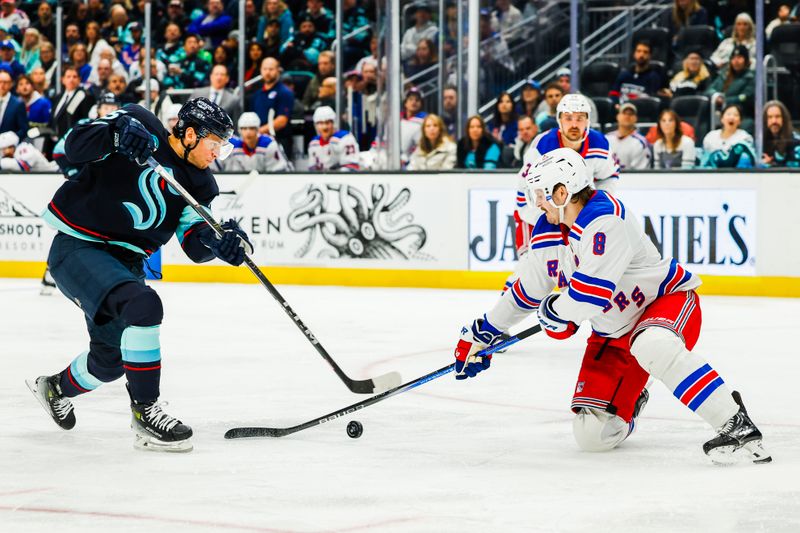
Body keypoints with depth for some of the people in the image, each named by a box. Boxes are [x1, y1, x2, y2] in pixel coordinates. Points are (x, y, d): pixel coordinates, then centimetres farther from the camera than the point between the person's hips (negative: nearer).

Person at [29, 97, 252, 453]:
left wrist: (217, 241, -26)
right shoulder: (140, 126, -12)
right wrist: (115, 133, -37)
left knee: (111, 360, 19)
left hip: (122, 262, 8)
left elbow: (195, 246, -5)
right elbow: (72, 148, -19)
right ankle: (145, 413, -21)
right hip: (77, 248, -8)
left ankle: (56, 388, 51)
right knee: (143, 305, -31)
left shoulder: (198, 183, 5)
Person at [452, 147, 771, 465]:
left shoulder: (605, 219, -28)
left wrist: (554, 311, -14)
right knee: (592, 435, -4)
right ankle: (628, 404, 34)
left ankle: (737, 426, -39)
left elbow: (592, 291, -34)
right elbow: (526, 291, 15)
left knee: (654, 346, -45)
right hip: (613, 332, 8)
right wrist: (483, 332, 21)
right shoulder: (546, 234, -1)